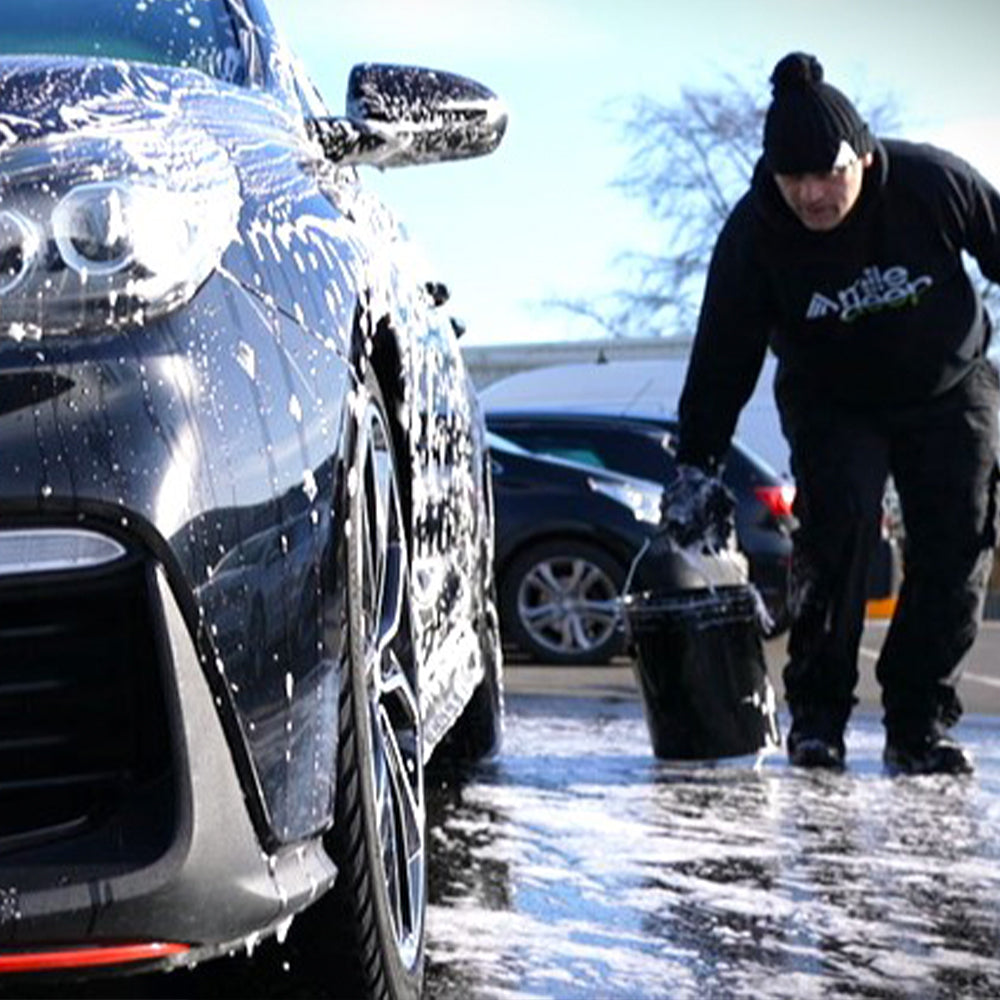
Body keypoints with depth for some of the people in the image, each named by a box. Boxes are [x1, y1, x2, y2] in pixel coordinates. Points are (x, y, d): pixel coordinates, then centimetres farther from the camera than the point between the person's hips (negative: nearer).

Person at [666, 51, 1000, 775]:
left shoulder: (933, 182, -24)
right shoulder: (752, 234, -21)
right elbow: (723, 355, -15)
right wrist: (698, 463, -17)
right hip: (831, 403, -1)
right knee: (838, 525, -21)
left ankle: (919, 724, 0)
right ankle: (817, 712, -9)